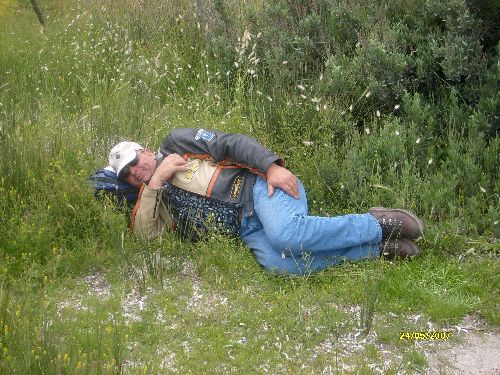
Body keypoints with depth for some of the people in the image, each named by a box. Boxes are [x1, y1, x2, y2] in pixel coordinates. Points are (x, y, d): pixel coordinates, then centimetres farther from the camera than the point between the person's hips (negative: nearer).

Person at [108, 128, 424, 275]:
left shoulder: (176, 143, 13)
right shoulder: (158, 203, 24)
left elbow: (231, 143, 2)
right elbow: (144, 233, 2)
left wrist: (272, 166, -15)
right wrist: (156, 180, -2)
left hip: (256, 184, -4)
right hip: (248, 228, 4)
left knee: (286, 234, -37)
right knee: (278, 263, -31)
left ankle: (379, 224, -17)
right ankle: (380, 246, -19)